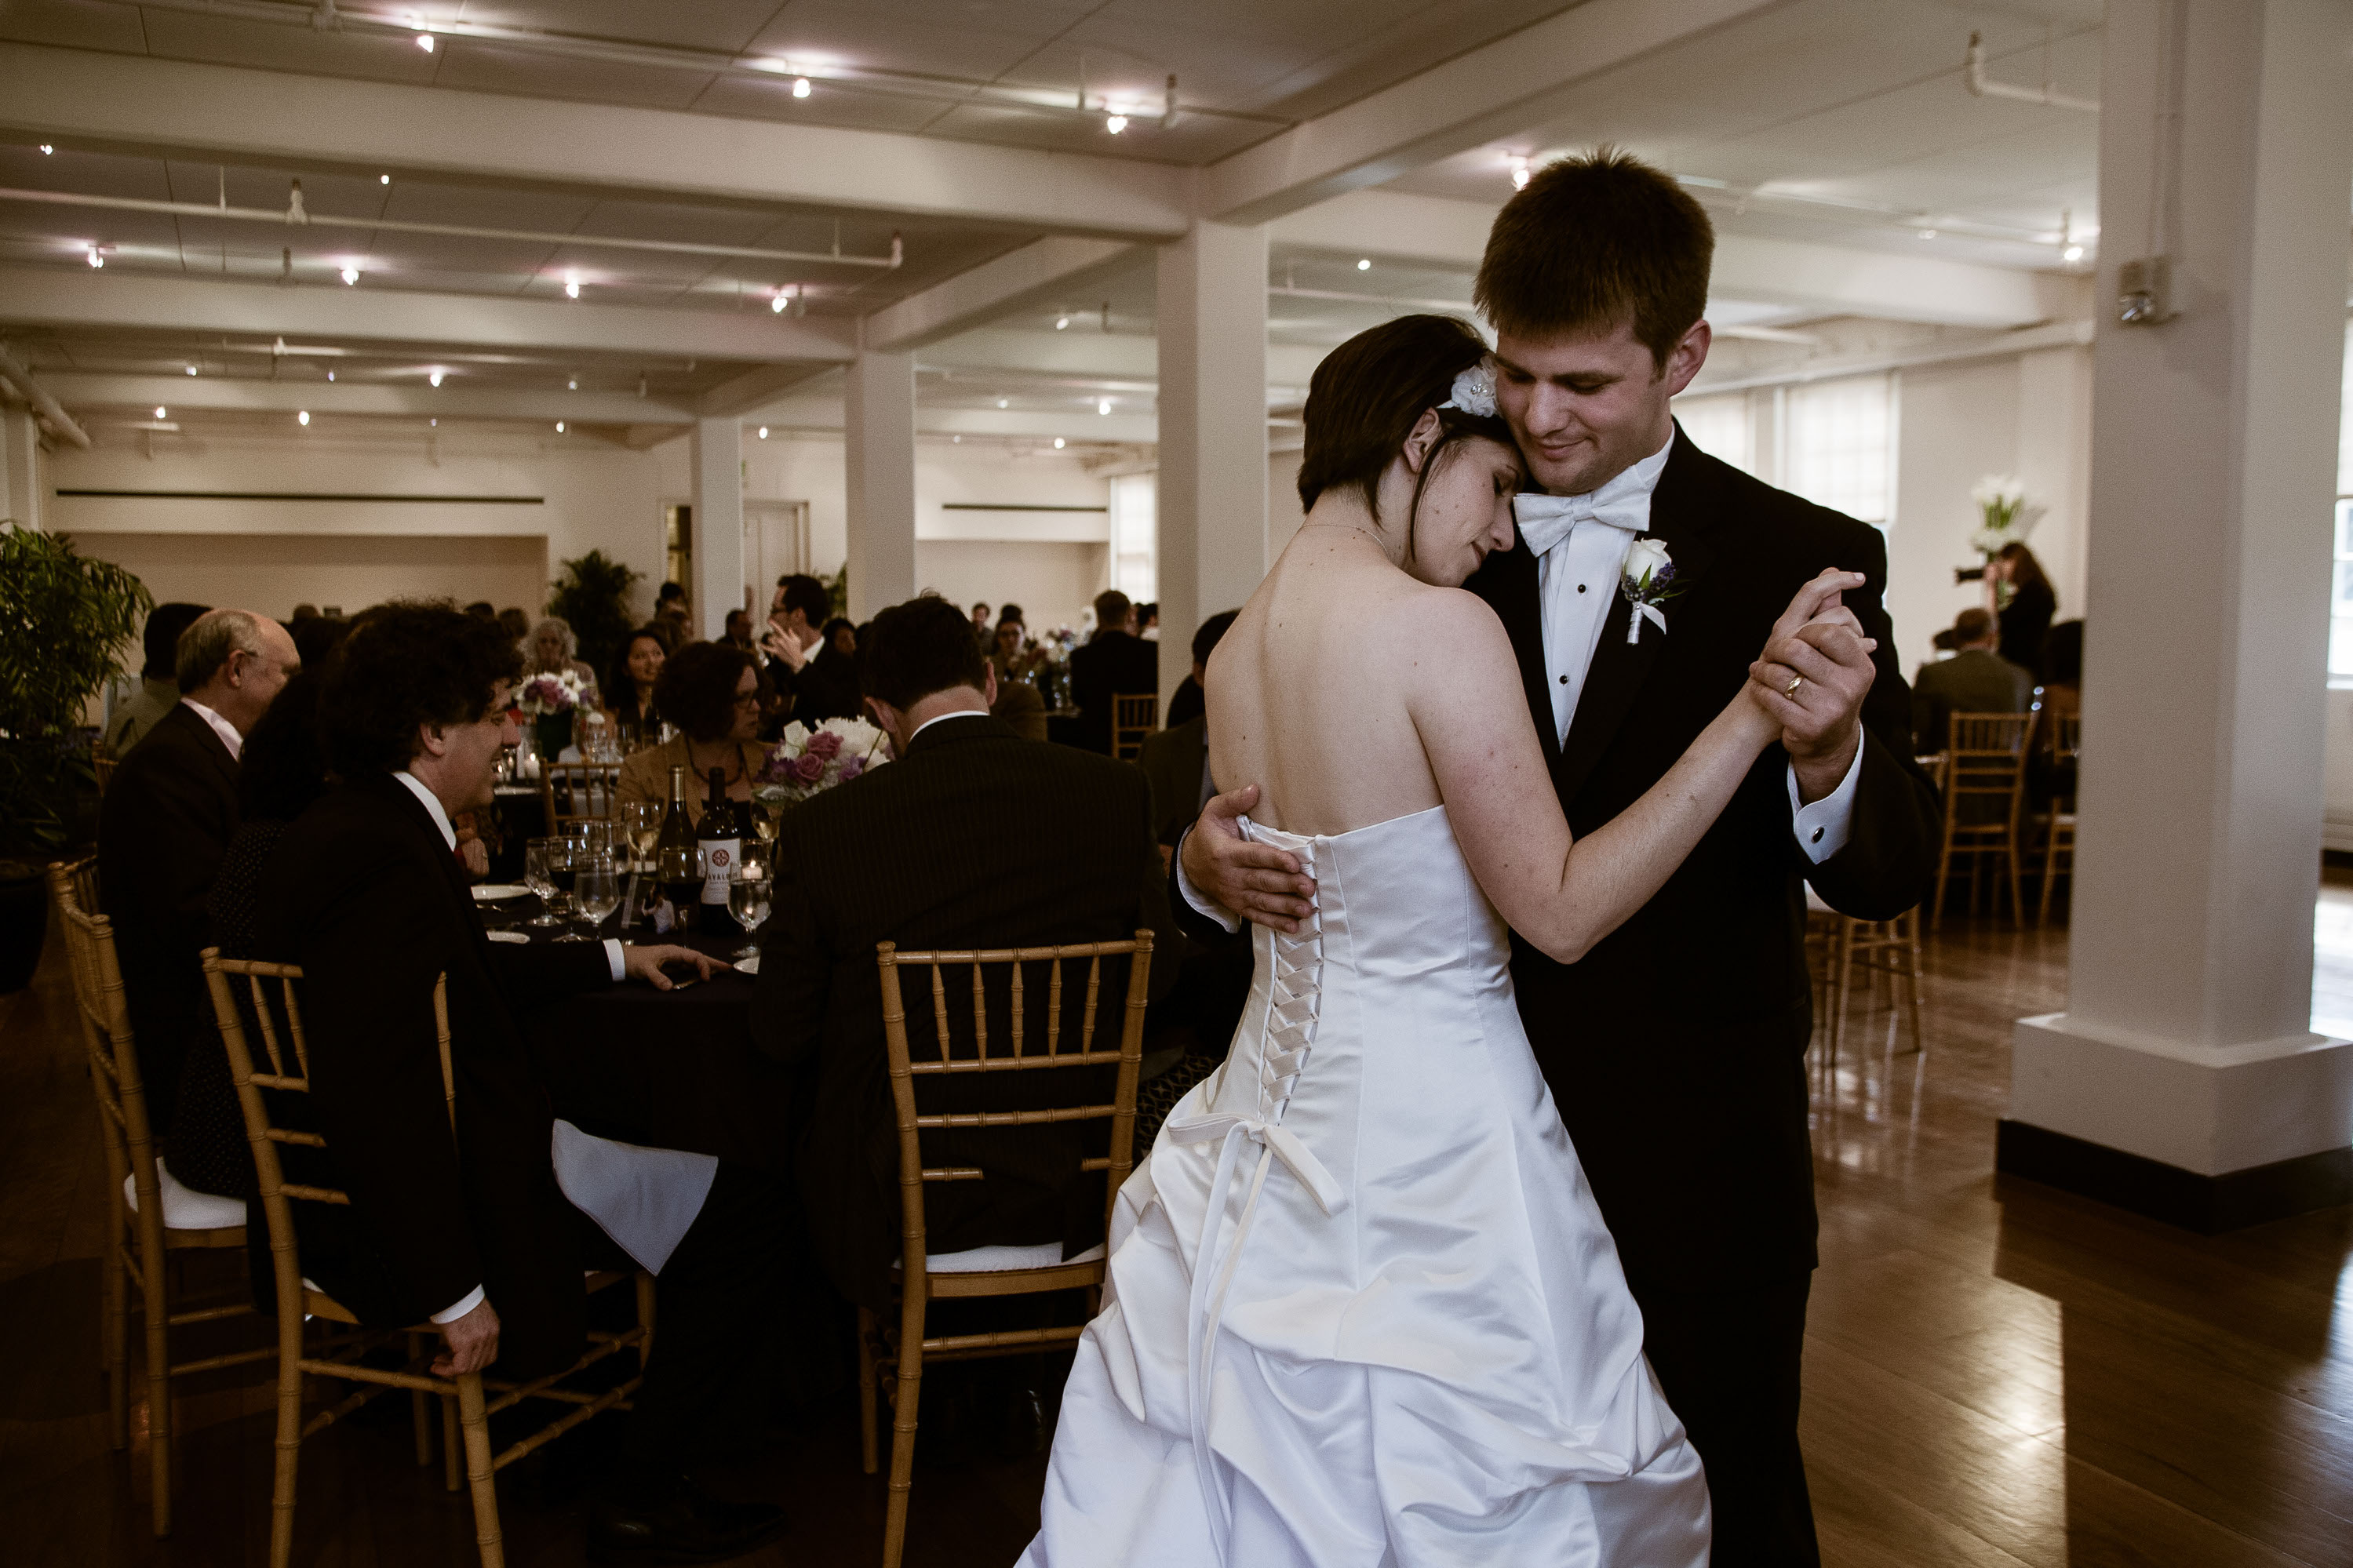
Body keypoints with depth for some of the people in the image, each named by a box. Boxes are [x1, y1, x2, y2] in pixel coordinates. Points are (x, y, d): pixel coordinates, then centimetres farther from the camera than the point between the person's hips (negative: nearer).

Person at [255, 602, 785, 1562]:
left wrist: (613, 960, 28)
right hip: (409, 1214, -11)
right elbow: (378, 1098, -31)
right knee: (739, 1223, -5)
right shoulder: (385, 854, -26)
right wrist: (455, 1294, -28)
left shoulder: (351, 826, 7)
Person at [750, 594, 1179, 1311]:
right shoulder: (1115, 793, -9)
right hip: (1072, 1197, 2)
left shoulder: (820, 829, -14)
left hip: (896, 1207, -2)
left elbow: (781, 1036, -5)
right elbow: (1155, 980, 2)